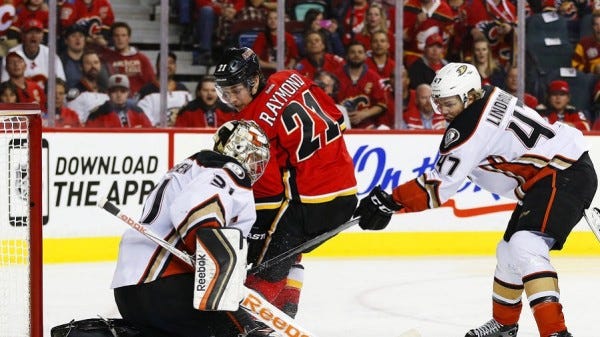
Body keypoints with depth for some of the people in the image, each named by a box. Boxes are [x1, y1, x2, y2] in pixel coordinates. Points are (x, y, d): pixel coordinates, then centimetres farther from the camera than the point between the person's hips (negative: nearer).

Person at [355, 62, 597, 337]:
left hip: (565, 176, -11)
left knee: (525, 247, -26)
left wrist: (390, 202, -15)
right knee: (509, 251, 21)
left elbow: (442, 183, -18)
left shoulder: (471, 123, -19)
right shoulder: (487, 97, 10)